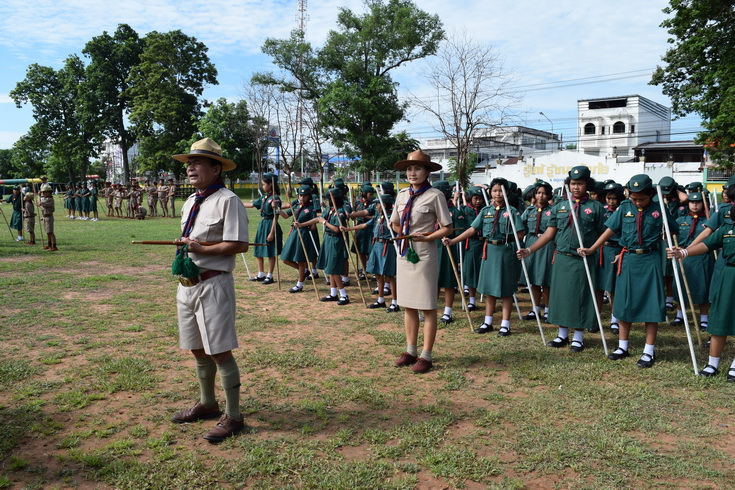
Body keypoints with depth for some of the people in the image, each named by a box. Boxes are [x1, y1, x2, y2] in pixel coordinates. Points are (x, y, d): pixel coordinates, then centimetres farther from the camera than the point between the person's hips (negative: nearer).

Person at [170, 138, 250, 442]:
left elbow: (238, 245, -18)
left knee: (220, 352, -4)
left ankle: (233, 417, 8)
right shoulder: (190, 202, 15)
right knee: (198, 350, 18)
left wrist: (201, 249, -17)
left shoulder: (227, 201, -12)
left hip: (213, 284, -9)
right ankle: (207, 404, 36)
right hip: (187, 283, 9)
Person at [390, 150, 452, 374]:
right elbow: (395, 224, 18)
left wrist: (426, 237, -18)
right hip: (405, 252, 6)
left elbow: (447, 228, -8)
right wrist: (407, 234, 2)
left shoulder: (435, 195, -9)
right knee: (407, 304, 12)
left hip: (425, 254, -6)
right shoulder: (402, 195, 8)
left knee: (427, 306, 1)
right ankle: (411, 351, 24)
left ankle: (426, 357, 10)